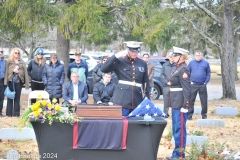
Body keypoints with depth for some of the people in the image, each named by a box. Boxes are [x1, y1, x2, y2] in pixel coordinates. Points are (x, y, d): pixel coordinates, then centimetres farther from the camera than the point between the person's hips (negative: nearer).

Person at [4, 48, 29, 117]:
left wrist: (27, 83, -4)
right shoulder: (9, 61, 4)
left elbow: (25, 72, 2)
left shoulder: (22, 62, 7)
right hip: (11, 81, -1)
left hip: (19, 82, 1)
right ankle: (9, 114, 6)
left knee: (17, 98, 5)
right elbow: (7, 71, 3)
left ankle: (16, 114, 9)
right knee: (10, 98, 2)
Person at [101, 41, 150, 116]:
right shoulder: (119, 62, 1)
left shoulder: (142, 64, 10)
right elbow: (103, 69, -11)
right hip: (122, 101, -3)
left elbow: (146, 83, 14)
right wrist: (116, 56, -13)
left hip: (137, 102, 3)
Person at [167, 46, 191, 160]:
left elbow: (187, 89, -19)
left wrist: (185, 106, -22)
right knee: (176, 129, 15)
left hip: (180, 104, -10)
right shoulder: (178, 68, 14)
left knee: (180, 129, -4)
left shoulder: (183, 70, -15)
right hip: (175, 103, 10)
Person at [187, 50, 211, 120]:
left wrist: (206, 82, -5)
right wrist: (190, 81, -4)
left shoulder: (206, 63, 6)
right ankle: (189, 115, 4)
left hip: (202, 85, 0)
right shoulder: (191, 63, 7)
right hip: (193, 85, 0)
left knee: (204, 101, 4)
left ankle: (204, 115, 14)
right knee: (191, 100, -1)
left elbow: (208, 74, 7)